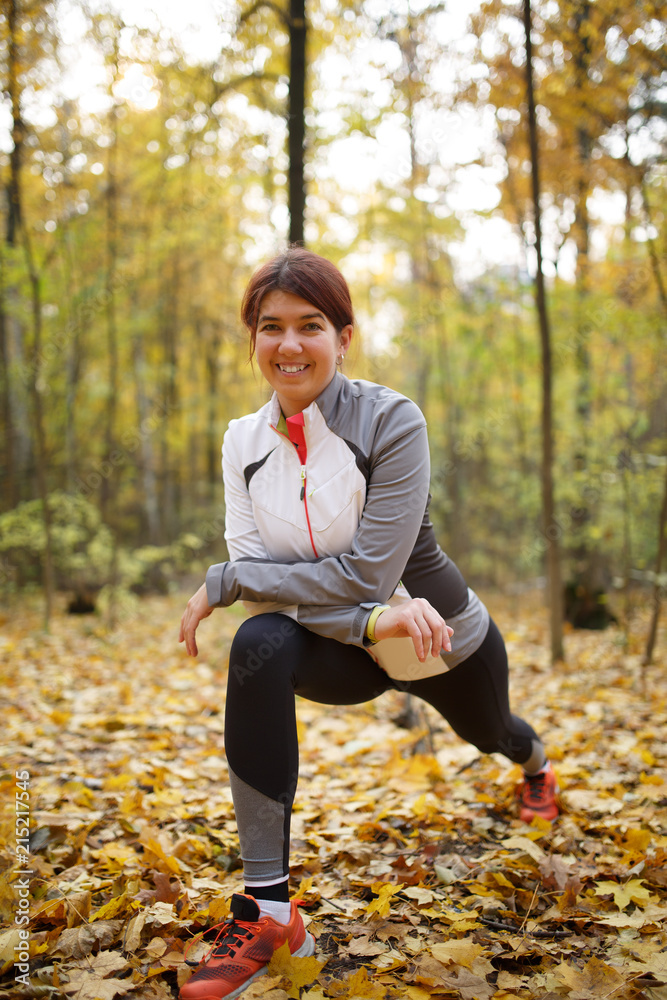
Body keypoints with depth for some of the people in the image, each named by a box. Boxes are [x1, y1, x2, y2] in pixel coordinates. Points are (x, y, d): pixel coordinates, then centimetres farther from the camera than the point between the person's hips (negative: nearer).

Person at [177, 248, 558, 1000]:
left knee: (490, 736, 29)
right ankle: (267, 908, -25)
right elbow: (257, 577, -18)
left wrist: (221, 582, -27)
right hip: (347, 651, 2)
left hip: (449, 646, -1)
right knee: (258, 647, -32)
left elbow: (368, 574, -31)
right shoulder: (243, 442, -12)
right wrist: (373, 621, -34)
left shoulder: (391, 421, -26)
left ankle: (536, 764, 72)